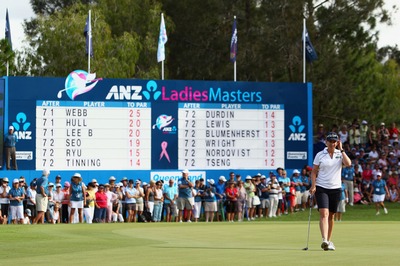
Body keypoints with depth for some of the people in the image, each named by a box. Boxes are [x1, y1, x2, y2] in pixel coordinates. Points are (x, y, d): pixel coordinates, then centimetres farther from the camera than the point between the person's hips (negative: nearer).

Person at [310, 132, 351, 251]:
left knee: (331, 216, 10)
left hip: (336, 188, 2)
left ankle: (329, 241, 21)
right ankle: (324, 240, -29)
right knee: (324, 213, -17)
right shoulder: (320, 155, 1)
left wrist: (341, 150, -12)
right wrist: (313, 185, -9)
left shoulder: (340, 154, 4)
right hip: (321, 188, -2)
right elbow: (314, 171, 3)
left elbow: (348, 163, -15)